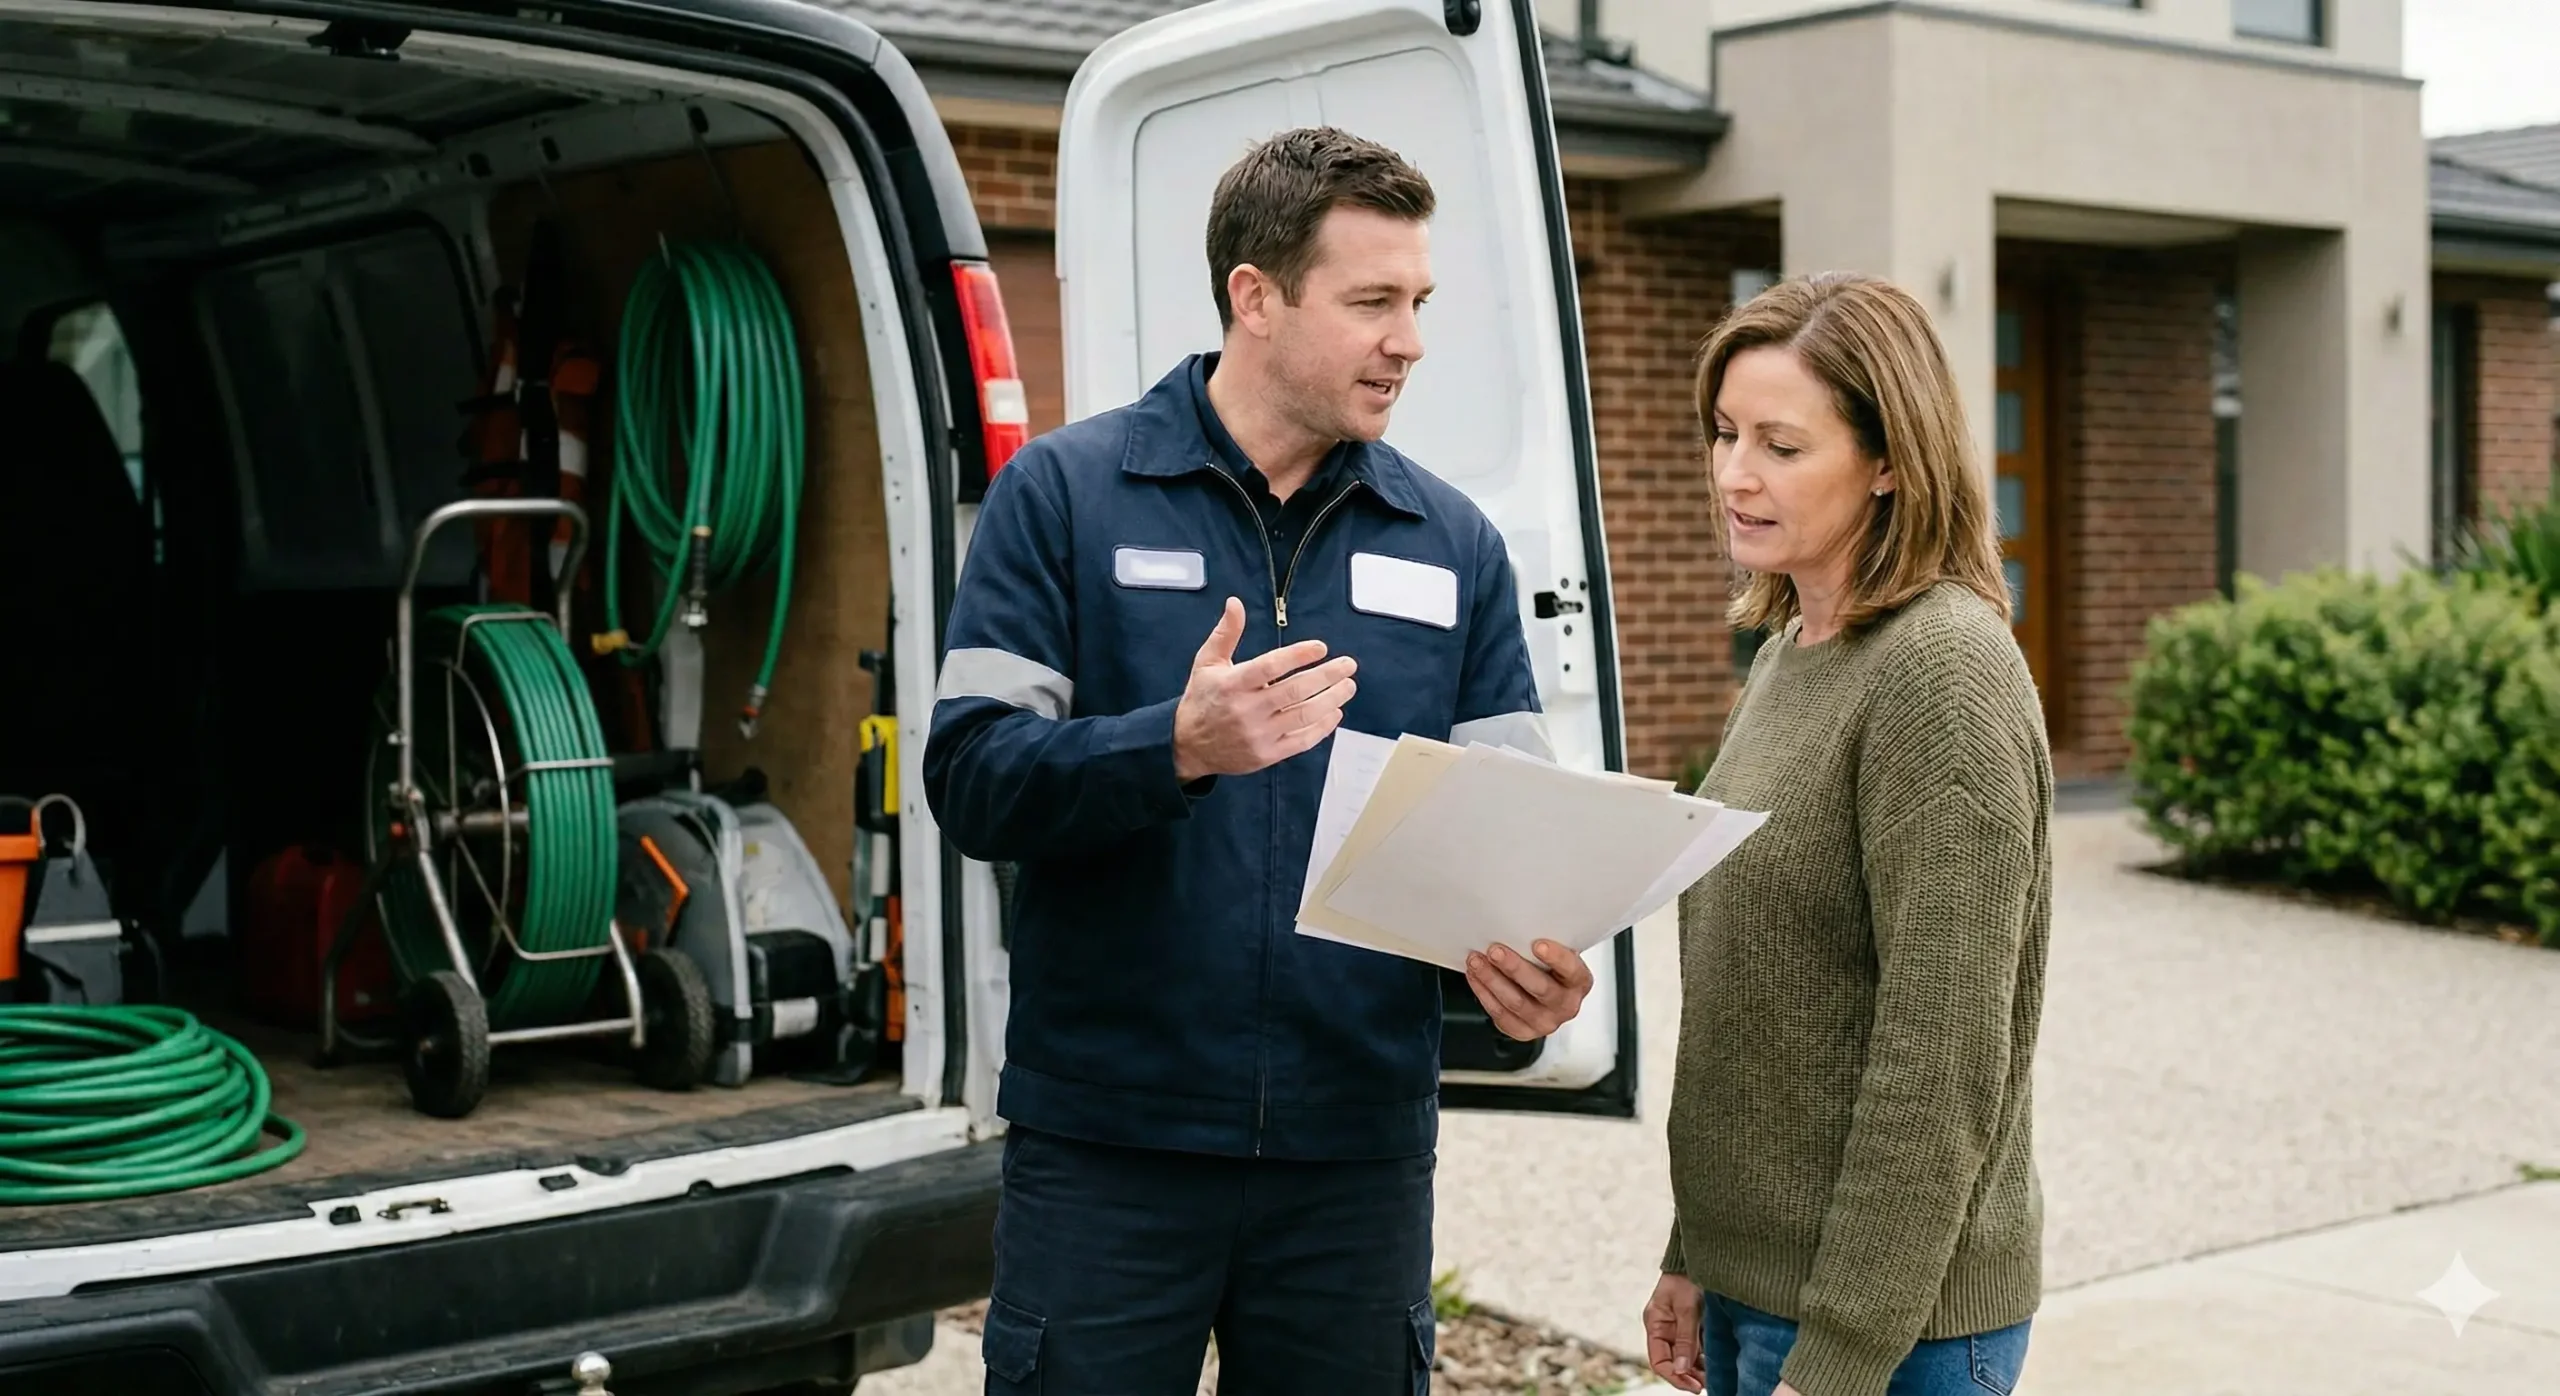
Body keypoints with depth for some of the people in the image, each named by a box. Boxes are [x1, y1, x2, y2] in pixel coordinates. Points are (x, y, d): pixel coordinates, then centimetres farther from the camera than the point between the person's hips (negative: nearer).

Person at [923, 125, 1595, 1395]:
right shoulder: (1065, 492, -2)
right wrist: (1179, 748, -26)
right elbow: (970, 776, -9)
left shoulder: (1454, 544, 8)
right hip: (1106, 1147, -3)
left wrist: (1531, 958, -15)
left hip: (1359, 1148, 3)